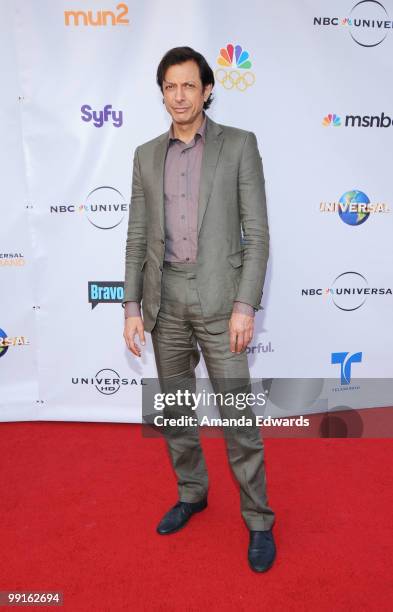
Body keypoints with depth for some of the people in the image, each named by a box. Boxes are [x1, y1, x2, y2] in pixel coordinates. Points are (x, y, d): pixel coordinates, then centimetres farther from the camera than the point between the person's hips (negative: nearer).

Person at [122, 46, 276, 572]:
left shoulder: (239, 144, 1)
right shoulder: (147, 155, 11)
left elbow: (257, 232, -5)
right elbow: (137, 236, 9)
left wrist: (246, 305, -13)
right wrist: (132, 306, 2)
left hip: (218, 294, -4)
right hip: (164, 296, 4)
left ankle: (259, 519, 18)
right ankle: (191, 493, 35)